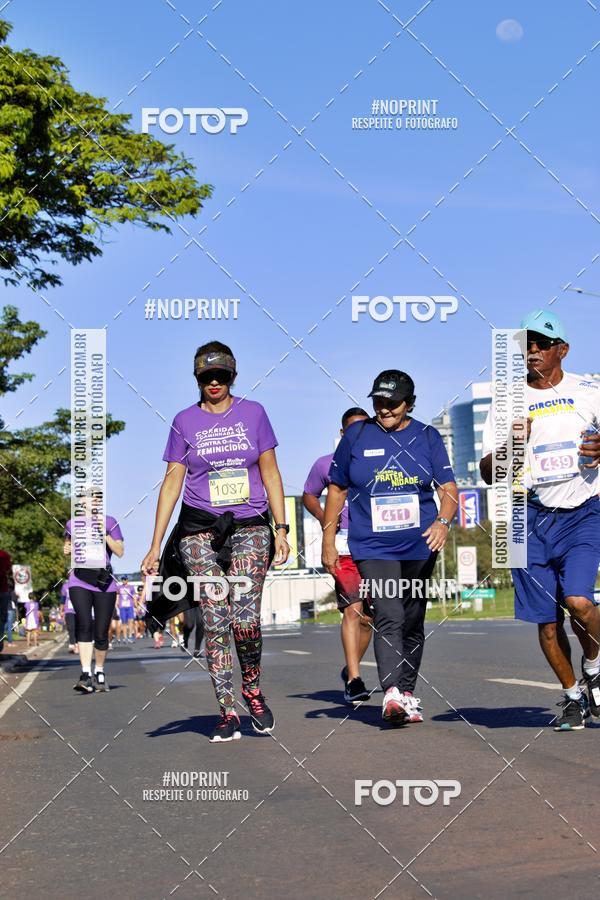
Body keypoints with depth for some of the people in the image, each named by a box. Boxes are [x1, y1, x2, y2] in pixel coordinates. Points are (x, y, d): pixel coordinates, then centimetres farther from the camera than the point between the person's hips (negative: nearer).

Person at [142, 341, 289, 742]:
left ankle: (252, 689, 11)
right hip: (200, 532, 0)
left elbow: (270, 472, 10)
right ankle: (228, 712, 1)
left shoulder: (253, 412, 9)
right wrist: (155, 546, 3)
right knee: (215, 622, -5)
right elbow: (172, 482, 7)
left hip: (250, 528, 0)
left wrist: (282, 528, 2)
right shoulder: (185, 421, 8)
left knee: (245, 617, -14)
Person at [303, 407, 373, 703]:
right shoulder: (327, 464, 9)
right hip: (344, 544, -3)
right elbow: (308, 496, 19)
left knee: (370, 615, 6)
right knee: (352, 610, -16)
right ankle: (354, 679, -16)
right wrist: (323, 517, 0)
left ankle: (350, 670, 26)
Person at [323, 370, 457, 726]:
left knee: (412, 623, 10)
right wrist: (328, 541, 7)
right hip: (373, 547, -2)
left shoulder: (427, 436, 5)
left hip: (419, 546, 2)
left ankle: (407, 693, 22)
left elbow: (448, 488, 2)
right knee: (389, 618, -19)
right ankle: (391, 694, -29)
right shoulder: (357, 435, 3)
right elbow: (337, 489, 10)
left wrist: (443, 522, -18)